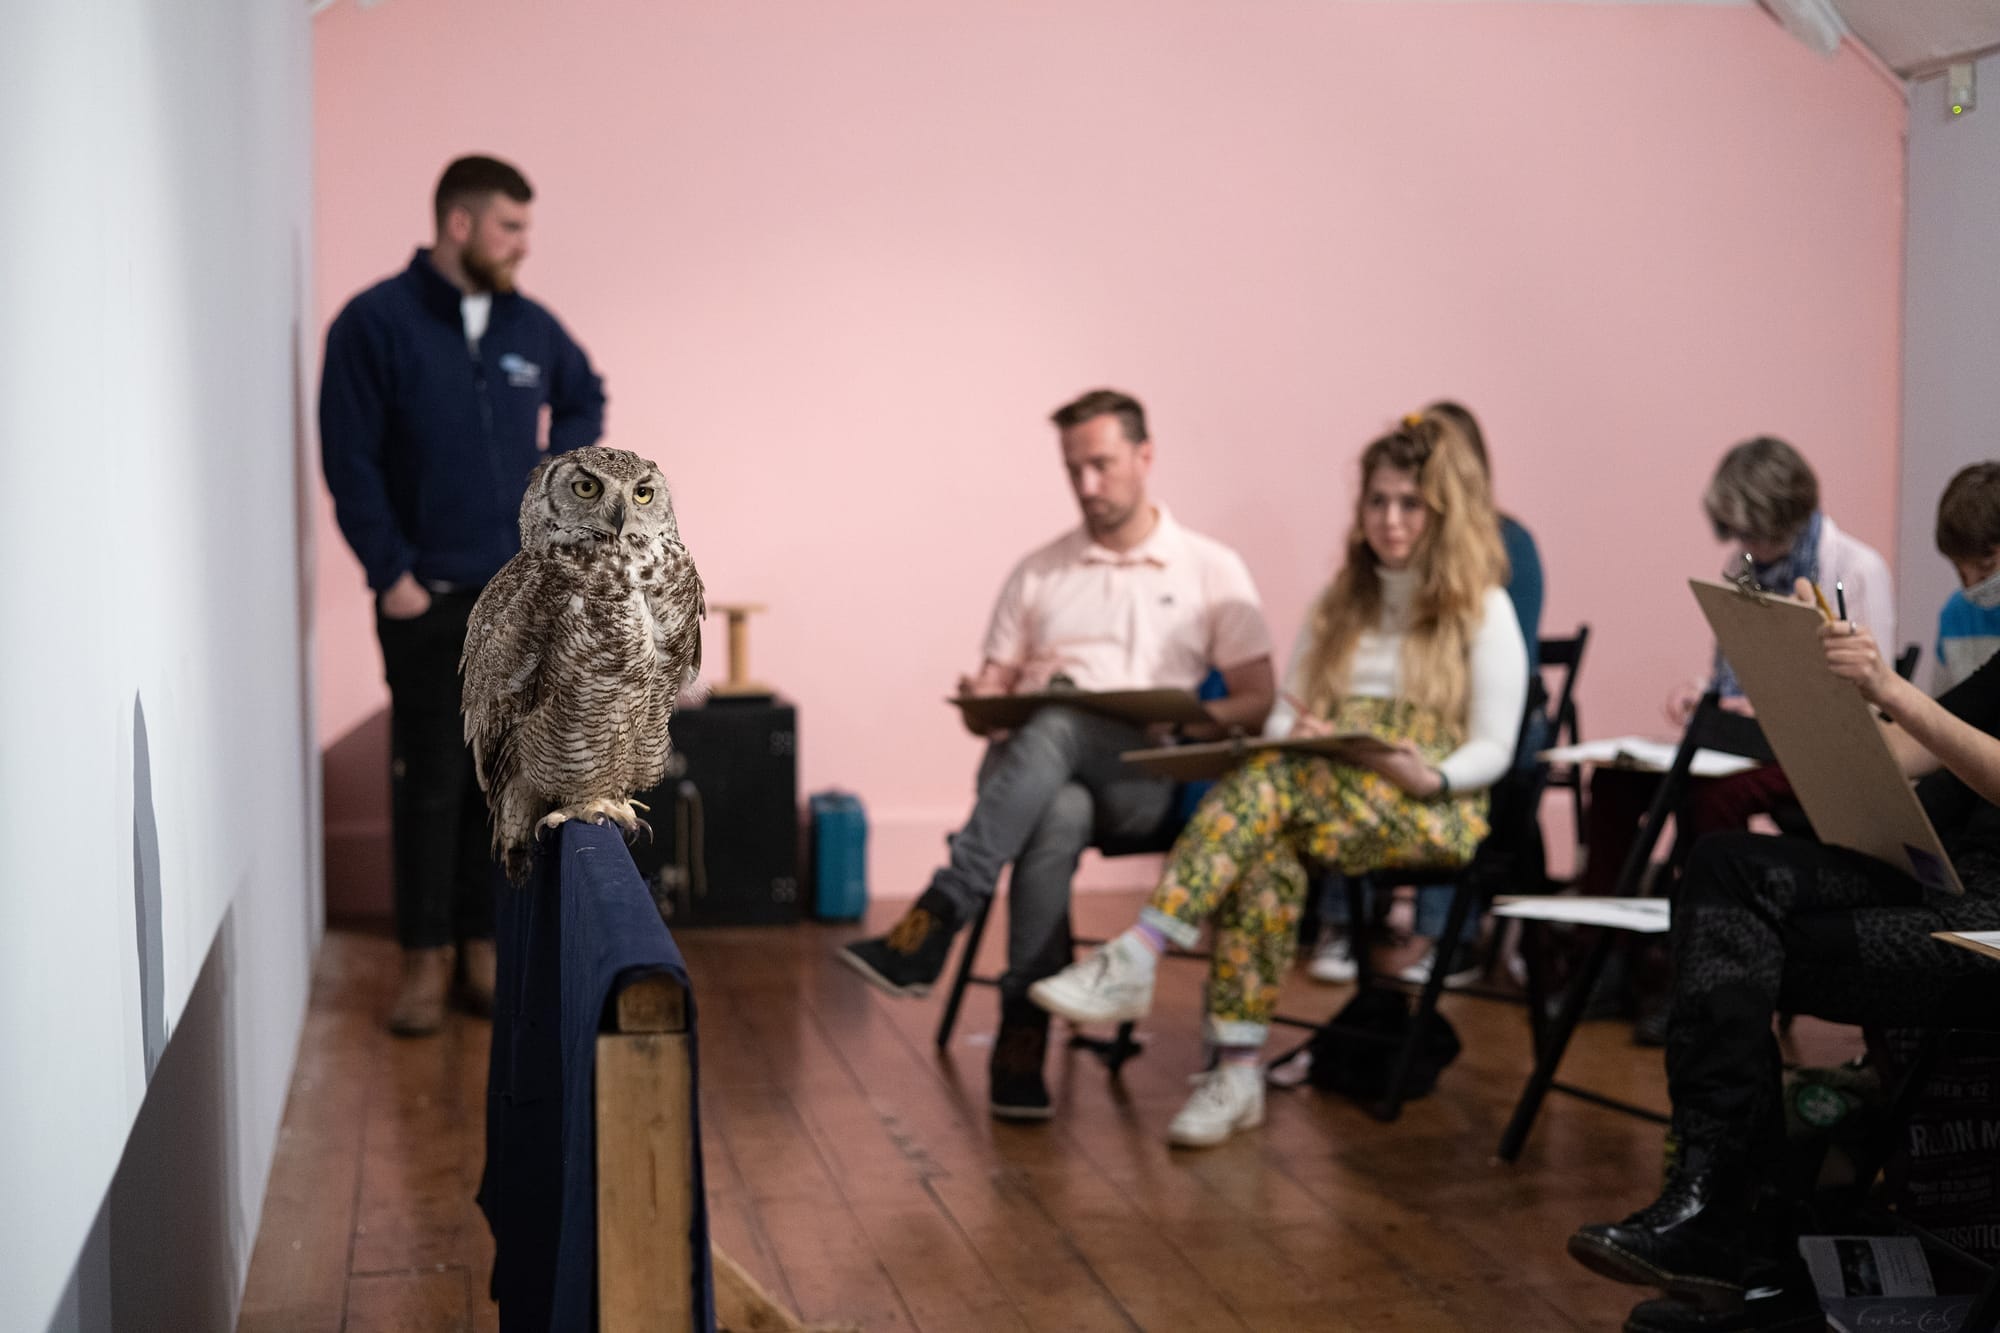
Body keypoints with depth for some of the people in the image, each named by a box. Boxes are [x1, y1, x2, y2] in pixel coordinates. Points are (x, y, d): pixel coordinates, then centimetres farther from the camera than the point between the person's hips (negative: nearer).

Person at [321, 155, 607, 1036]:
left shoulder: (530, 326, 7)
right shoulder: (376, 323, -6)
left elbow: (586, 399, 26)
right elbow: (349, 460, -8)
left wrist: (557, 467, 8)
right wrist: (390, 571, -11)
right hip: (428, 597, -4)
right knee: (431, 781, 0)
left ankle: (483, 946, 18)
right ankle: (426, 956, 12)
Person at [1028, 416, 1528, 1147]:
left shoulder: (1484, 611, 7)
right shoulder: (1339, 605, 24)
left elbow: (1493, 750, 1)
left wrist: (1429, 777, -20)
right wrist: (1295, 731, -8)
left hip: (1430, 815, -4)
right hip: (1317, 797, 4)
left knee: (1273, 781, -35)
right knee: (1265, 856, -34)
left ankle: (1137, 957, -42)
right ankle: (1239, 1072, -35)